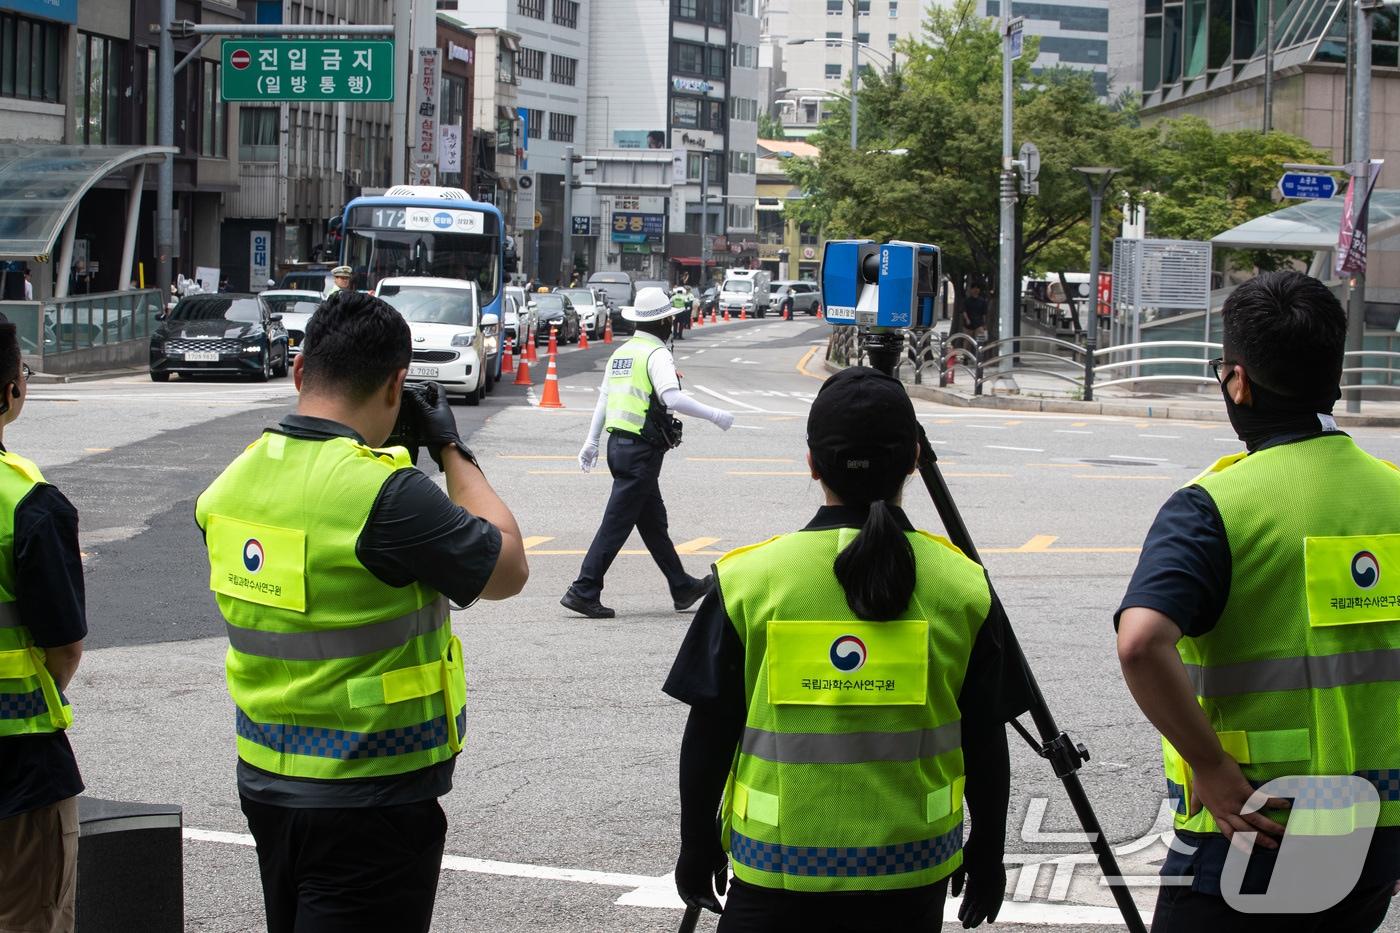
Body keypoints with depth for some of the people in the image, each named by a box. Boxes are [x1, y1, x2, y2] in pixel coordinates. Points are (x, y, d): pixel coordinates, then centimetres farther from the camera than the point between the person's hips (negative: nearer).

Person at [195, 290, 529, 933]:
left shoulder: (232, 485, 1)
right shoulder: (383, 495, -23)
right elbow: (507, 569, -10)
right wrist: (452, 450, 1)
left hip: (265, 783, 8)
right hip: (370, 804, -7)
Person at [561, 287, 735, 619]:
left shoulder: (622, 352, 14)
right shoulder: (656, 354, -13)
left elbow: (604, 397, 16)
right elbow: (672, 397, -25)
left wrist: (591, 442, 20)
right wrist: (715, 416, -19)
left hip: (619, 444, 9)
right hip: (643, 450, -9)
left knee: (654, 521, 17)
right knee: (617, 524, -7)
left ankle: (683, 588, 27)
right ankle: (583, 591, -8)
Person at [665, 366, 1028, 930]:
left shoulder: (747, 581, -7)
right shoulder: (964, 588, -4)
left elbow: (708, 737, -3)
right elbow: (985, 746, 2)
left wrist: (697, 844, 10)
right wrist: (986, 853, 15)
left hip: (778, 869, -1)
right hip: (911, 873, 2)